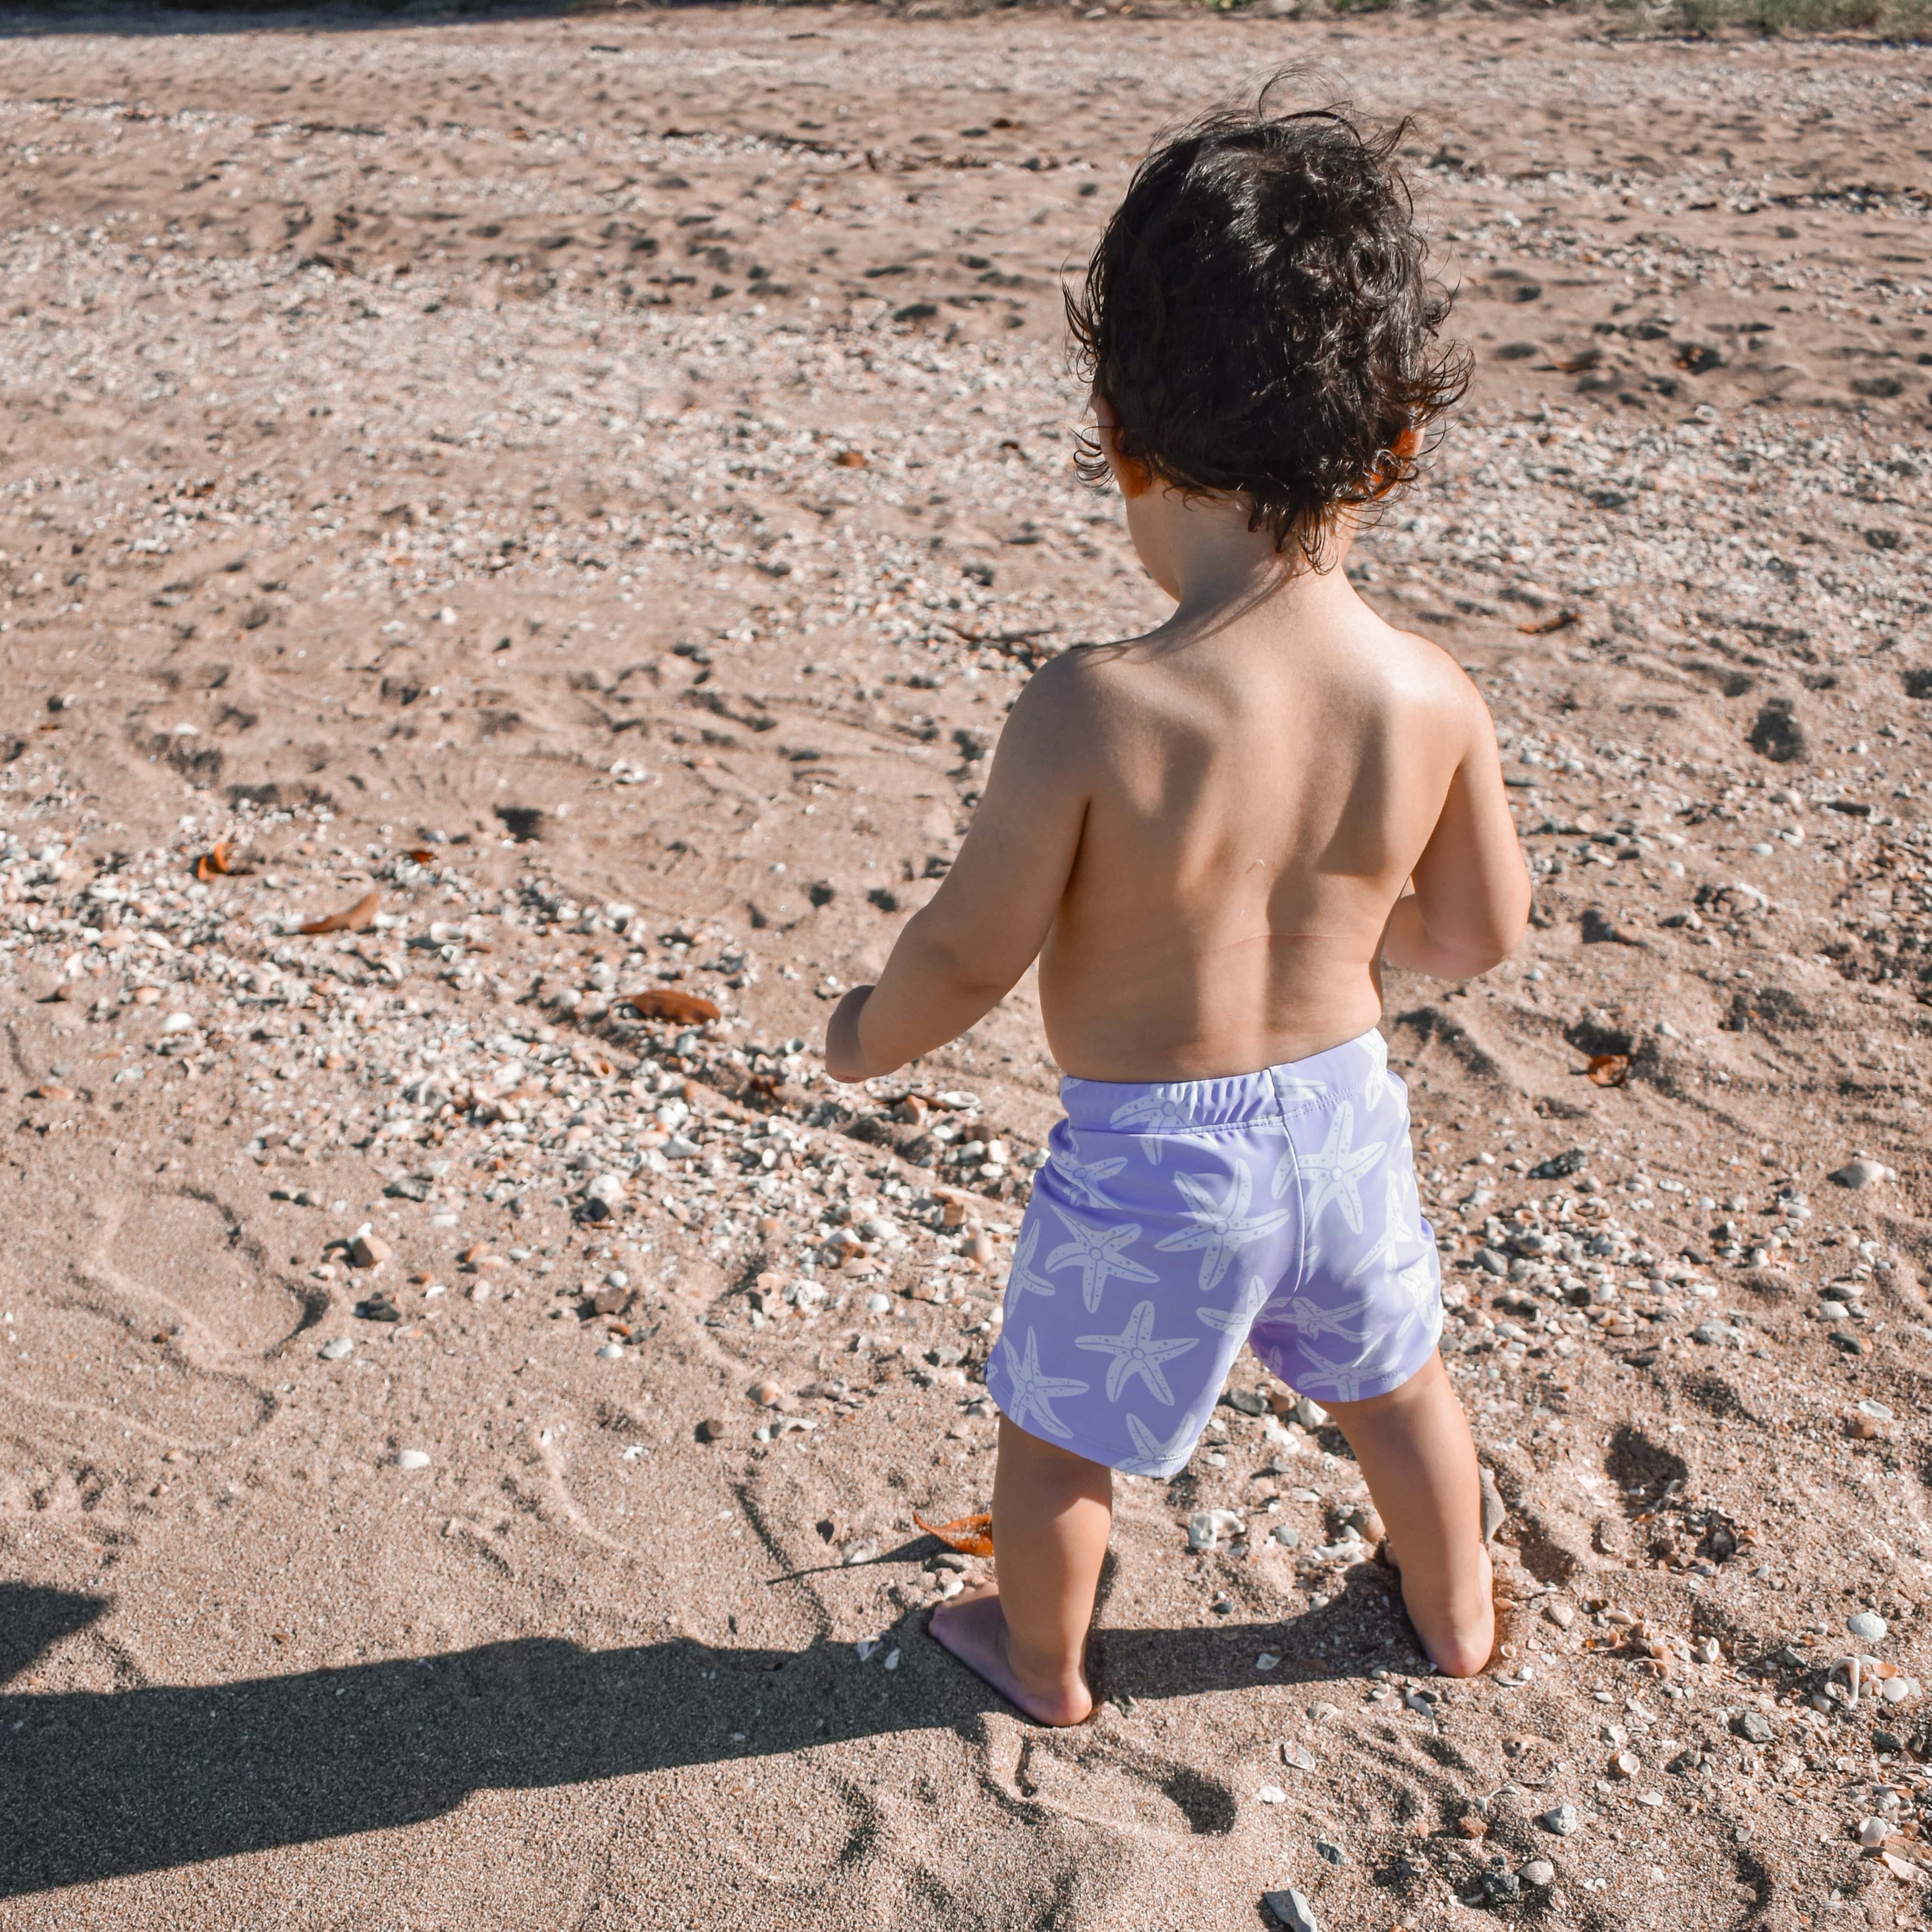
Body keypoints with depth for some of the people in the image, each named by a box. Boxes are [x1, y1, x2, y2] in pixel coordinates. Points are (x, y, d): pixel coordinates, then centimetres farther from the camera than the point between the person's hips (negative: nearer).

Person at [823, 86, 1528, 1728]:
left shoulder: (1090, 716, -30)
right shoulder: (1434, 700, -16)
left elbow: (971, 951, -19)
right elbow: (1484, 934, -2)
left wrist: (866, 1038, 2)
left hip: (1145, 1158, -3)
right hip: (1340, 1107, 4)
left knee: (1056, 1425, 23)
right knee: (1393, 1373, 30)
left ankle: (1045, 1663, 49)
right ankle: (1457, 1614, 55)